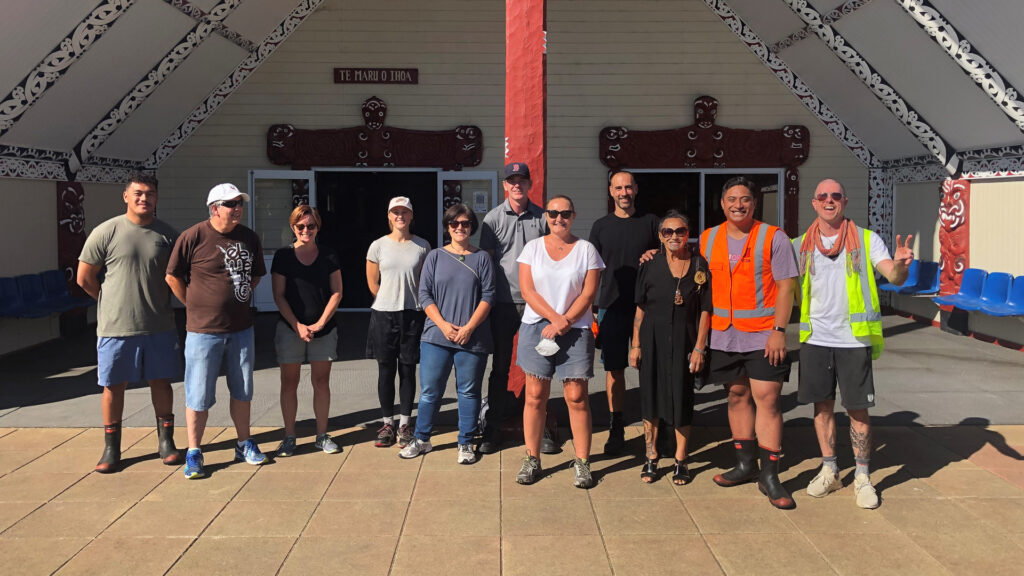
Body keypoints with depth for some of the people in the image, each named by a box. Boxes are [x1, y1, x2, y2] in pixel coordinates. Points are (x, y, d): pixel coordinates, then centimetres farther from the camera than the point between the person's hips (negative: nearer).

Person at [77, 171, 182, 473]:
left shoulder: (167, 234, 2)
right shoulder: (106, 232, -5)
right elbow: (84, 278, 2)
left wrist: (158, 301, 10)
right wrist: (114, 303, 9)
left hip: (159, 326, 2)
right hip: (116, 326, -2)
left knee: (161, 381, 9)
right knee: (113, 385, 7)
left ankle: (166, 442, 23)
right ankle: (111, 448, 19)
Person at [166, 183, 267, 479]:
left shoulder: (249, 238, 4)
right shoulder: (193, 237, -10)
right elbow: (172, 277, -3)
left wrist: (240, 298, 10)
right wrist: (196, 307, 1)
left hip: (241, 329, 5)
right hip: (204, 330, -5)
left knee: (242, 390, 15)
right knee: (199, 395, 2)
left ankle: (244, 444, 29)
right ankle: (193, 453, 14)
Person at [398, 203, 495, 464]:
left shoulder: (482, 258, 5)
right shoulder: (435, 256, 8)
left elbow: (488, 296, 0)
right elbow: (425, 295, 3)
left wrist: (469, 327, -10)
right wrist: (443, 325, -9)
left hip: (472, 338, -1)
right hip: (436, 335, 1)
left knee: (469, 391, 6)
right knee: (429, 390, 5)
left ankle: (466, 444, 17)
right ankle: (421, 439, 19)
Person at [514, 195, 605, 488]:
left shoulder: (586, 250, 5)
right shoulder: (533, 247, 8)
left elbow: (588, 294, -1)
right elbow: (527, 290, -1)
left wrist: (563, 323, -11)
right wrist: (555, 318, -11)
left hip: (576, 330, -1)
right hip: (536, 327, 1)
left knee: (577, 397, -2)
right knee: (535, 395, 3)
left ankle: (582, 462, 7)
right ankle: (532, 459, 13)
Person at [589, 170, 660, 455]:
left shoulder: (651, 222, 6)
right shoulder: (601, 226, 8)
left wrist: (656, 257, -11)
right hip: (611, 308, 1)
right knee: (614, 369, 3)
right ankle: (616, 429, 12)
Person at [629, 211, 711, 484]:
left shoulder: (699, 265, 0)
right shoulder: (650, 265, 3)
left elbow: (705, 310, 0)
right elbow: (641, 308, 5)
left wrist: (699, 347, -6)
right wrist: (635, 345, 1)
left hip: (684, 341, -1)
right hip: (653, 339, 1)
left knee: (682, 400, 4)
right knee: (651, 398, 7)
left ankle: (680, 462, 18)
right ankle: (651, 459, 20)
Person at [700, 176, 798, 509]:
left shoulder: (772, 237, -2)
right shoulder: (708, 239, 9)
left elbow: (786, 286, -5)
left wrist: (779, 330, -13)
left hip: (763, 336, -4)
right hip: (724, 335, 4)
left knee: (767, 400, -6)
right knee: (737, 396, 11)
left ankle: (769, 477, 0)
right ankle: (746, 465, 24)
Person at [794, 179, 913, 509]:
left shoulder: (866, 240, 1)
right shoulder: (800, 246, 6)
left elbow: (894, 277, -10)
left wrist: (900, 264, -33)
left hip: (854, 339, -2)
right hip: (815, 339, 2)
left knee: (857, 409, 2)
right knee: (822, 405, 9)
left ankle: (862, 478, 14)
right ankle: (829, 472, 23)